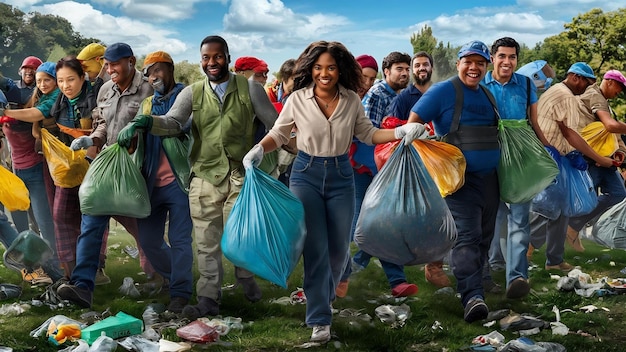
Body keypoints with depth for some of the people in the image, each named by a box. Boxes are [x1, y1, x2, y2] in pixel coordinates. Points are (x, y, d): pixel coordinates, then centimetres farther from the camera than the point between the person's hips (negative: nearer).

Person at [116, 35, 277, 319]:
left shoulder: (250, 89, 3)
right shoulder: (192, 94, 8)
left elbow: (275, 125, 7)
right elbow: (173, 123, -6)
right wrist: (147, 121, -25)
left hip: (241, 176, -2)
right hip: (205, 177, 2)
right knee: (206, 242, 4)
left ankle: (246, 278, 28)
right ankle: (208, 299, 13)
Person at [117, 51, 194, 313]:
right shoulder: (147, 104, 18)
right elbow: (134, 131, 8)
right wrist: (129, 130, -15)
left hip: (178, 181, -6)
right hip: (151, 183, 6)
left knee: (179, 239, -6)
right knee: (148, 240, 8)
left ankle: (180, 292, 3)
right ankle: (178, 277, 28)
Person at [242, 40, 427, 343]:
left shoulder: (351, 100, -3)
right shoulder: (297, 99, -8)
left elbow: (367, 134, 7)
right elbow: (279, 134, 3)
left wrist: (400, 133, -6)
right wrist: (259, 150, -14)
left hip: (341, 176, 2)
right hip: (306, 174, -2)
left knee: (338, 248, 9)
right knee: (316, 248, -6)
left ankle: (321, 298, 37)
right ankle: (320, 320, 3)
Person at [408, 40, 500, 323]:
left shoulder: (487, 94, 15)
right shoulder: (443, 91, -7)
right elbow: (414, 121, -11)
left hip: (489, 177, 8)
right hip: (460, 178, -8)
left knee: (484, 235, 14)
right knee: (467, 236, -16)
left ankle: (472, 280, 30)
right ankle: (472, 296, -21)